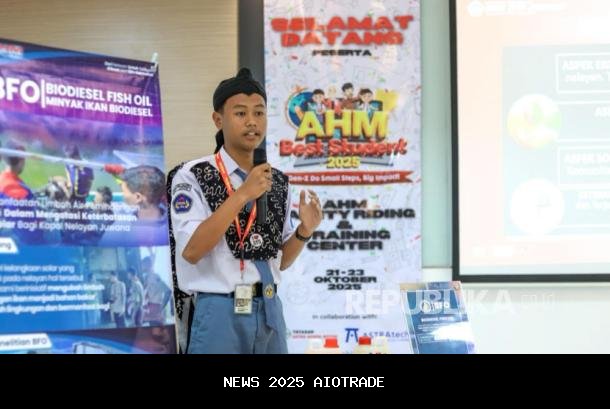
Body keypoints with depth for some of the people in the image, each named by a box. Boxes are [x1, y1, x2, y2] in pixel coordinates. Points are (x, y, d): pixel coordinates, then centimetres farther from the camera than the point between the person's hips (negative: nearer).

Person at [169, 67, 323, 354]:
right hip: (220, 313, -5)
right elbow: (191, 251, -17)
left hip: (269, 311, 5)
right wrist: (242, 196, -21)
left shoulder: (278, 182, 10)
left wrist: (304, 231, -4)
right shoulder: (192, 176, -6)